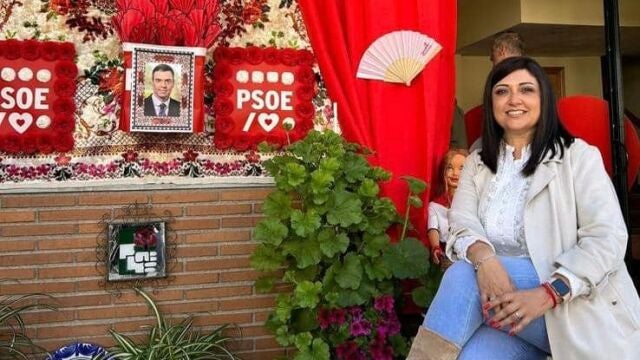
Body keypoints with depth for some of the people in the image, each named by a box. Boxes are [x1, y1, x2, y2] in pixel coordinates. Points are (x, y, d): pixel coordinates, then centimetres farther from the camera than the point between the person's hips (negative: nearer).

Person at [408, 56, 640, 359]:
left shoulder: (578, 156, 1)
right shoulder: (477, 163, 13)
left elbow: (607, 239, -9)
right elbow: (462, 223, -2)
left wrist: (547, 294, -25)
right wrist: (483, 256, -27)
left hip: (575, 306, -2)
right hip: (504, 290, 2)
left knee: (464, 275, -27)